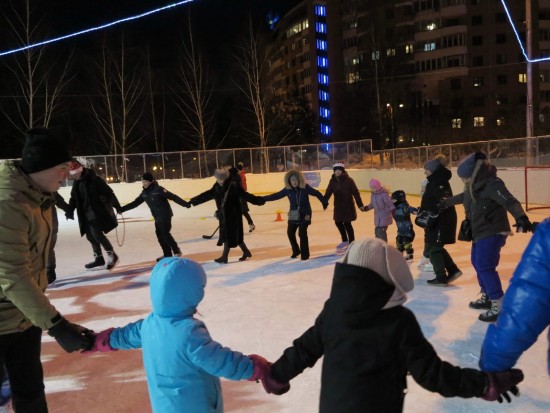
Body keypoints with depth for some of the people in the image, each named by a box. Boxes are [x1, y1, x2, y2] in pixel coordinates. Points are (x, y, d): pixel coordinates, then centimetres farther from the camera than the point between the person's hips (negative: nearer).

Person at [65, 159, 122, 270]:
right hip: (86, 214, 8)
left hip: (98, 212, -8)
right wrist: (70, 210, 0)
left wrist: (117, 206, -14)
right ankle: (99, 258, 23)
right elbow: (74, 198, 15)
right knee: (90, 235, 10)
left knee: (96, 233, -16)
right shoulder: (76, 183, 10)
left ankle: (112, 255, -3)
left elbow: (108, 192, -14)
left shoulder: (94, 179, -13)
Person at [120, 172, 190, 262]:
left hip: (165, 215, -7)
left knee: (165, 234, -10)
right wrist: (122, 209, 10)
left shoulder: (158, 189, -16)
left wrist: (185, 204, -28)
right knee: (160, 235, 6)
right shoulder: (144, 192, 6)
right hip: (157, 217, 7)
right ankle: (167, 254, 15)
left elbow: (173, 197, -20)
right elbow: (135, 203, 13)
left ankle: (176, 251, 4)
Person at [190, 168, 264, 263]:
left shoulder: (234, 185, -18)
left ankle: (224, 256, 10)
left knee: (229, 235, 0)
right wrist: (194, 200, 14)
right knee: (234, 235, 15)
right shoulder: (217, 186, 3)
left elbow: (244, 195, -22)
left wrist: (257, 200, -34)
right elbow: (207, 194, 11)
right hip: (224, 214, 8)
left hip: (233, 214, -8)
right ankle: (246, 252, 30)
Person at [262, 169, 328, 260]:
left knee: (302, 233, -9)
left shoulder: (305, 187, -13)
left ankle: (305, 254, 5)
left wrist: (324, 202, -1)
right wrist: (262, 199, -9)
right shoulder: (287, 189, -6)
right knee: (290, 232, 2)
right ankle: (296, 250, 26)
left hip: (304, 214, -4)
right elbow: (276, 195, -4)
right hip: (293, 215, 4)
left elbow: (317, 193, -4)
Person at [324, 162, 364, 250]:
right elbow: (328, 192, -6)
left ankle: (351, 243, 16)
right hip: (338, 206, 6)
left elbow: (355, 193, -16)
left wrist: (360, 205, -18)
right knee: (338, 222, 14)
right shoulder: (332, 181, -2)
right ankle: (345, 241, 36)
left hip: (348, 206, -6)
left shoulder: (348, 180, -16)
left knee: (347, 224, -1)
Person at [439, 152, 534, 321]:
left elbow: (510, 202, -34)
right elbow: (464, 196, 27)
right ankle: (486, 296, 36)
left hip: (493, 232, -10)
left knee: (485, 267, -13)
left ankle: (499, 305, -6)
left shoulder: (492, 184, -22)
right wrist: (446, 203, 41)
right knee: (477, 263, 19)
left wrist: (521, 217, -51)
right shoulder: (474, 185, 7)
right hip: (480, 232, 10)